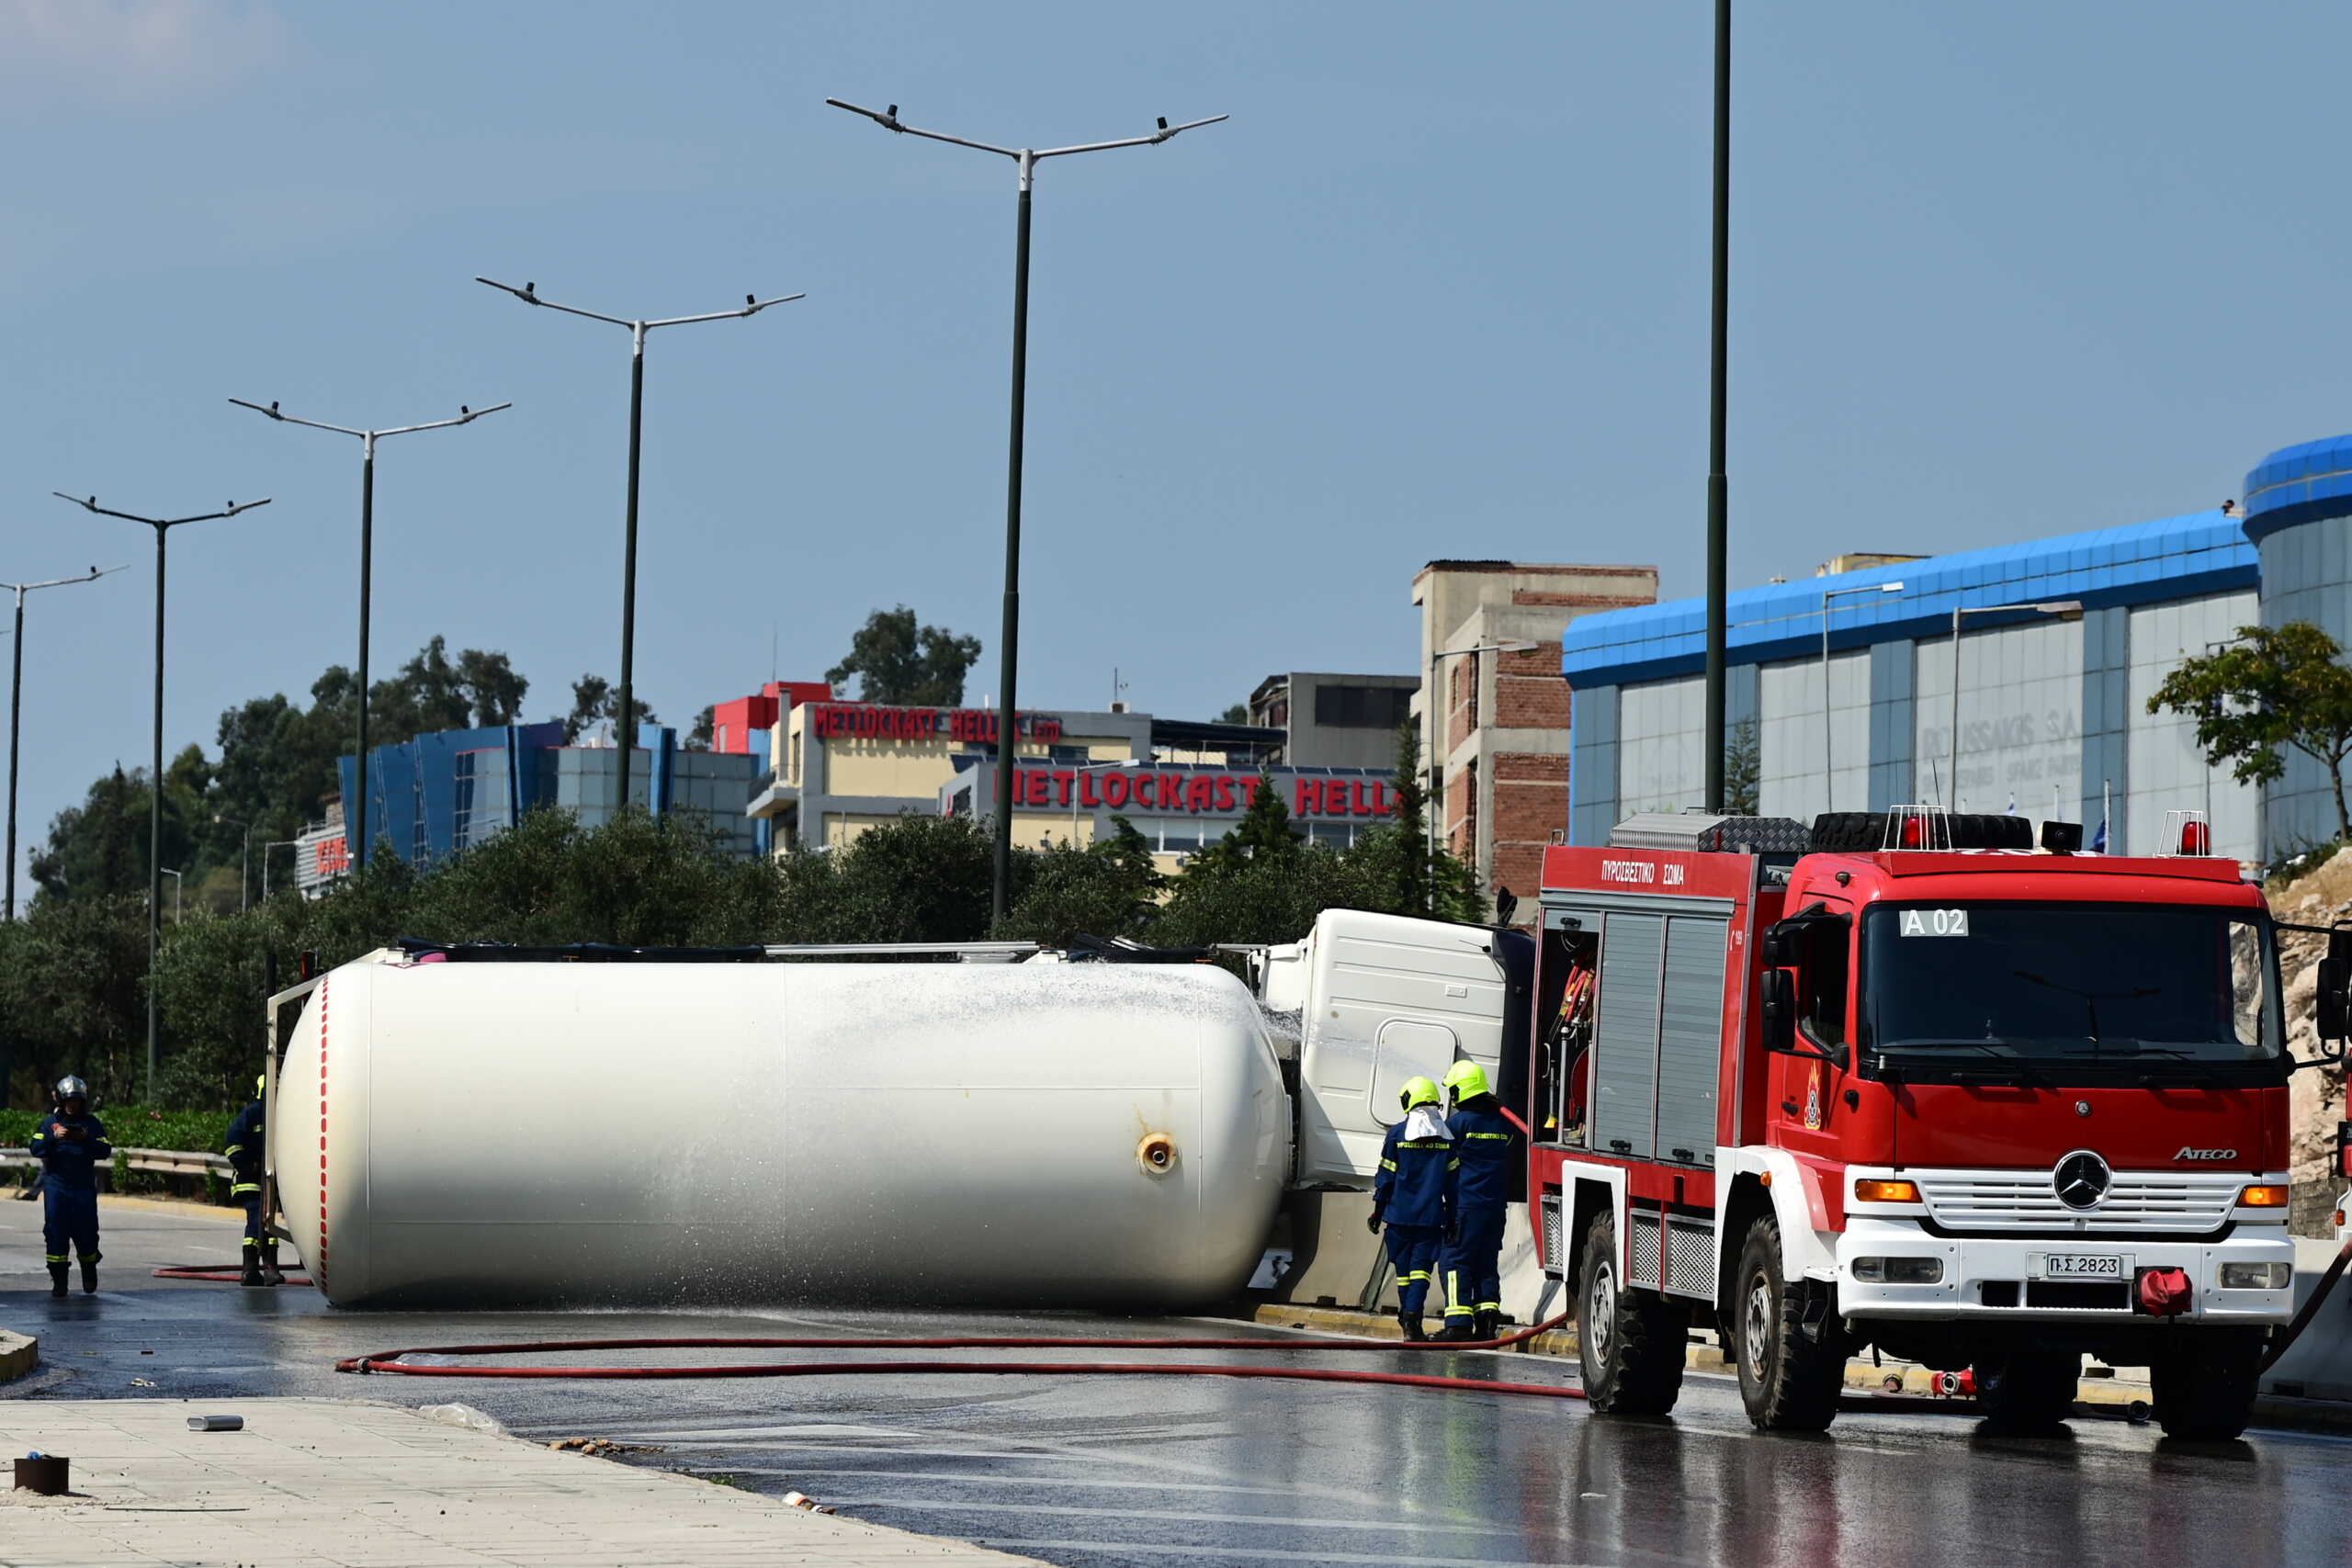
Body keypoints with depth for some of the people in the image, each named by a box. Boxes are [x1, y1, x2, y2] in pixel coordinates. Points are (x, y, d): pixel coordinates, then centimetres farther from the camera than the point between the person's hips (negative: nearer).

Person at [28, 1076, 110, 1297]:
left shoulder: (92, 1124, 5)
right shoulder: (50, 1122, 6)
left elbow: (105, 1152, -2)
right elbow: (36, 1150, -3)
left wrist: (86, 1139, -18)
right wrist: (54, 1137, -20)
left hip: (84, 1187, 0)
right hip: (56, 1185, 0)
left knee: (86, 1232, 2)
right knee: (56, 1233, -5)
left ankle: (89, 1273, 26)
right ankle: (58, 1281, 0)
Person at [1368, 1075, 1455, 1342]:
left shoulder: (1398, 1133, -4)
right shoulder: (1447, 1136, 2)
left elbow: (1386, 1177, -1)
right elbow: (1452, 1180, 6)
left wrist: (1378, 1211, 8)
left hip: (1400, 1213, -1)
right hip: (1432, 1216, 1)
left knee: (1404, 1267, 10)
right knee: (1422, 1265, -1)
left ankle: (1408, 1318, 17)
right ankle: (1413, 1318, -16)